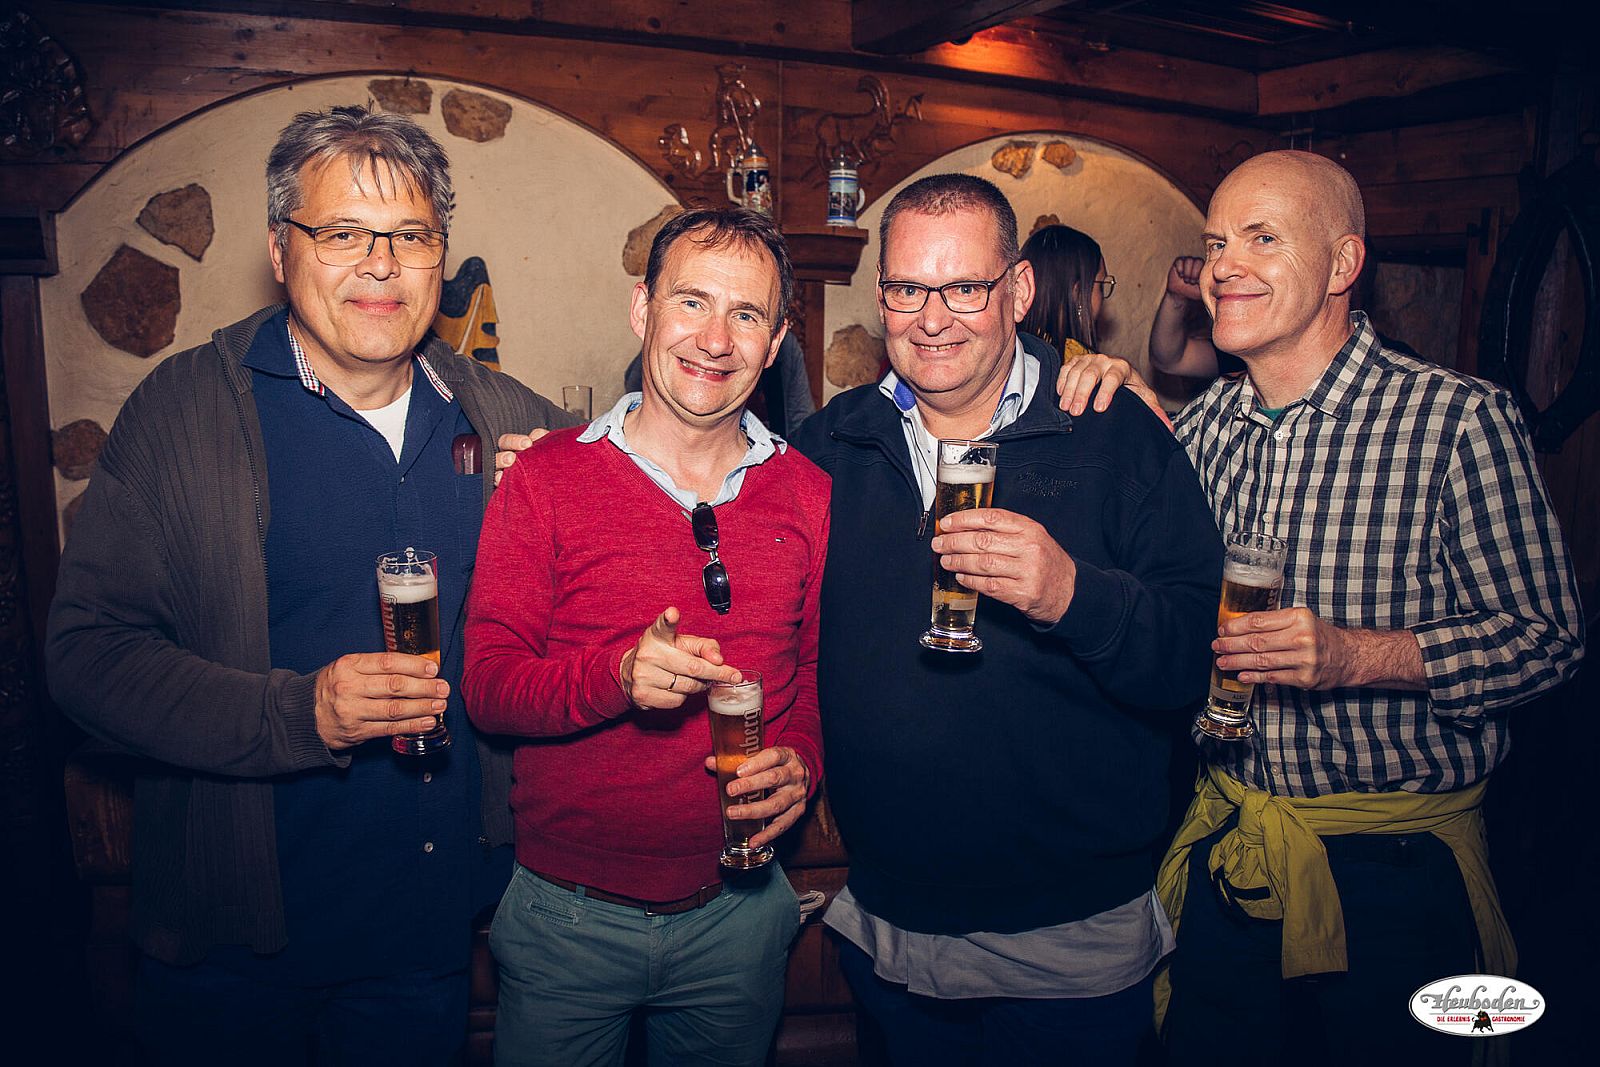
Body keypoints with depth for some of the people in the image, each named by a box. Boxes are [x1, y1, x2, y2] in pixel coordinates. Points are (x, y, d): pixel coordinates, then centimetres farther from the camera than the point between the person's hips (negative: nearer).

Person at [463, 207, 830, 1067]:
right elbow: (487, 684, -10)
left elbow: (823, 671, 8)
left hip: (738, 916, 3)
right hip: (569, 917, -2)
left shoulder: (807, 494, 0)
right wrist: (617, 675, -27)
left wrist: (803, 759, -12)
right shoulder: (546, 479, -8)